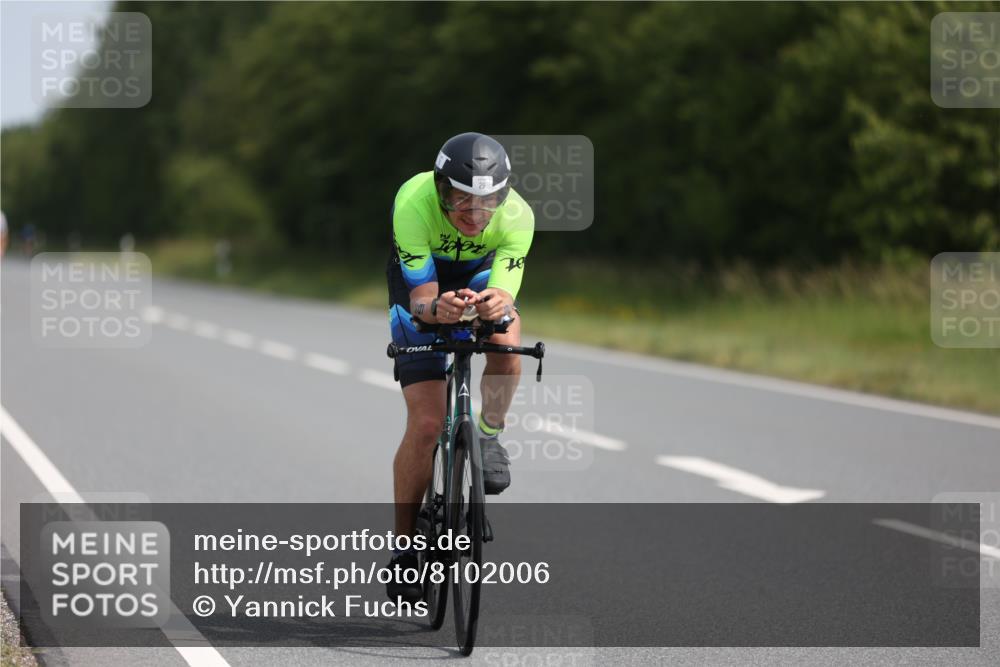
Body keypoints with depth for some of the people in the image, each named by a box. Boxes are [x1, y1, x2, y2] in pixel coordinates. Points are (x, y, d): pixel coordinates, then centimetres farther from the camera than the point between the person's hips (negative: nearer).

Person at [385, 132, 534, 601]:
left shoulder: (517, 216, -32)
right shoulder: (413, 203, -36)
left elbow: (505, 295, -35)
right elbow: (421, 299, -34)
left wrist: (497, 305, -58)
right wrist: (438, 308, -57)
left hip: (480, 274, 1)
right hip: (421, 281, -1)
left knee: (506, 336, -35)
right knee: (426, 422, -11)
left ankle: (489, 435, -9)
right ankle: (404, 547, 3)